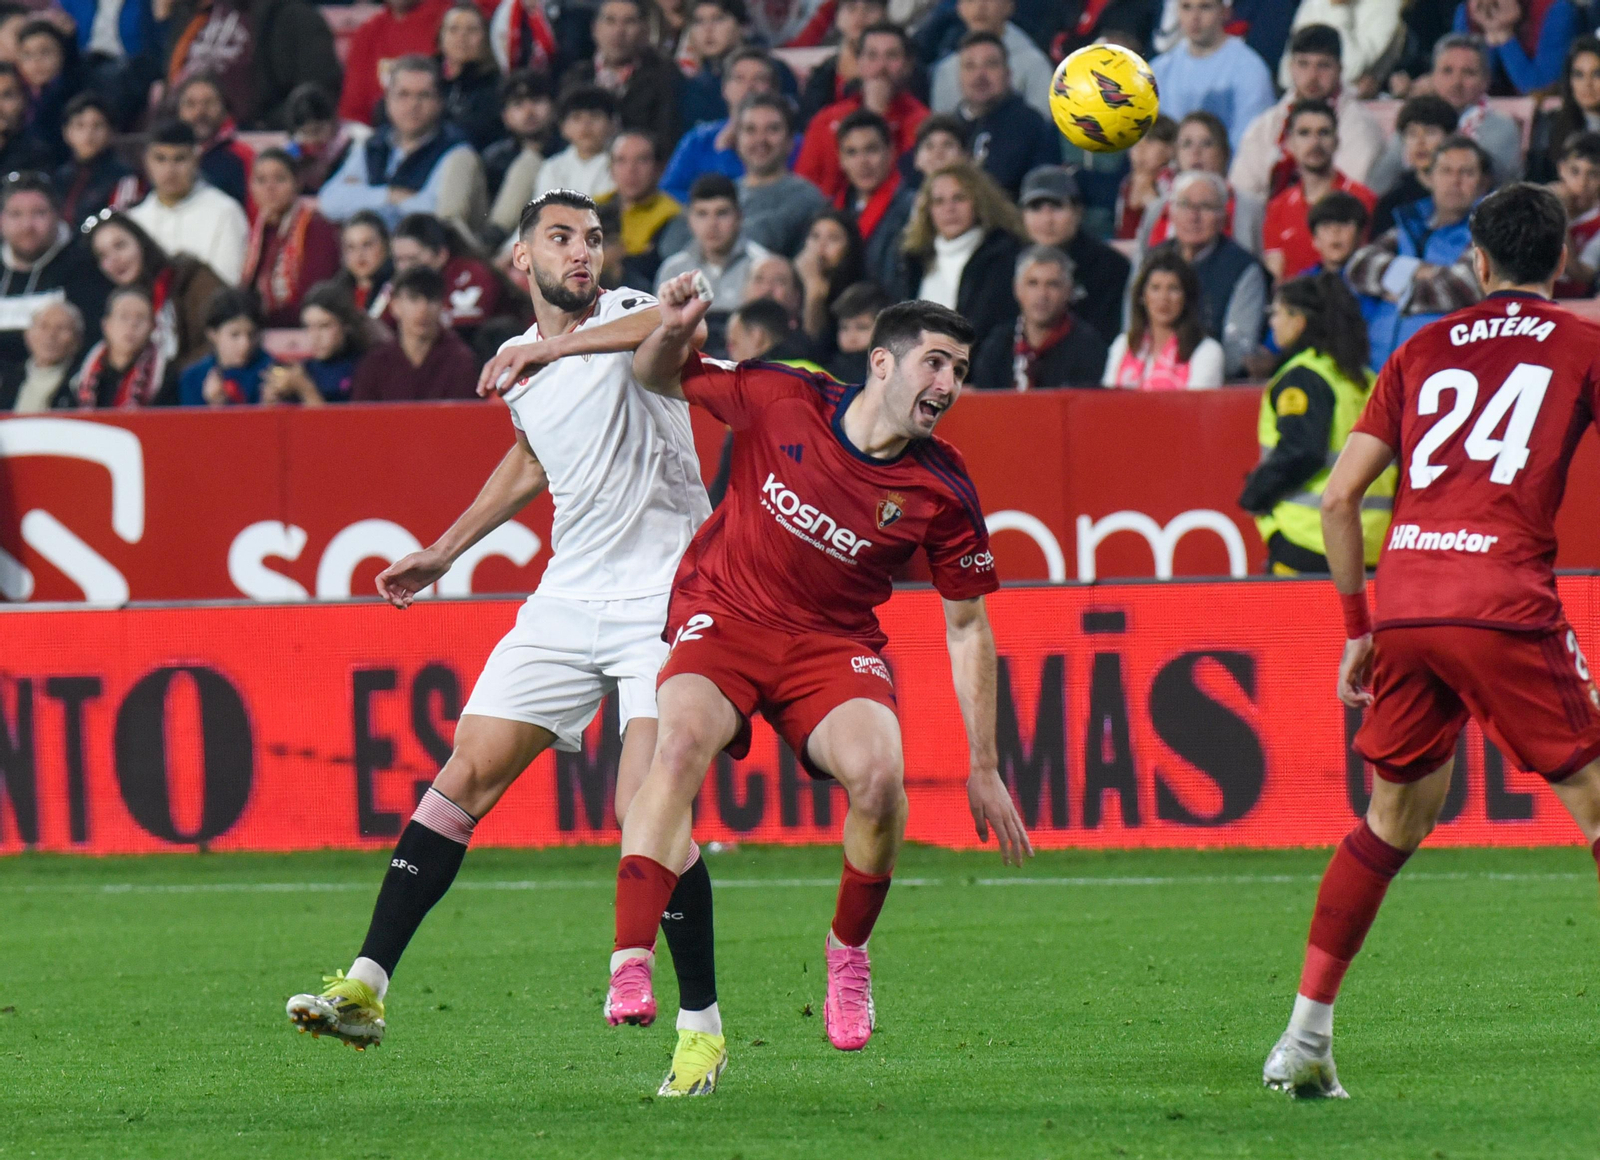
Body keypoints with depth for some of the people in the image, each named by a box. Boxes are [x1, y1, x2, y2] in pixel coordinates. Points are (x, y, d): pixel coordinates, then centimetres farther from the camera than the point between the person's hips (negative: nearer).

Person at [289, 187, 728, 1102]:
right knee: (465, 778, 0)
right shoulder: (523, 371, 14)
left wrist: (560, 343, -40)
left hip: (661, 596, -6)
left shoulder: (626, 317, -5)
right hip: (567, 602, 6)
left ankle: (702, 1027, -4)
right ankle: (368, 988, 1)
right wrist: (445, 552, 33)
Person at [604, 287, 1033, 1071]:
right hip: (725, 617, -1)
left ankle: (848, 952, 2)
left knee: (879, 775, -27)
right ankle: (631, 965, -36)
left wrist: (984, 769, 1)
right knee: (683, 740, -32)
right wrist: (672, 331, -20)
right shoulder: (781, 400, -11)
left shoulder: (942, 492, -9)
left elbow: (966, 626, 2)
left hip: (835, 644, 1)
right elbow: (659, 379, 5)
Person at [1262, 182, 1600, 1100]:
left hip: (1403, 607, 4)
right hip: (1504, 603, -4)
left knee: (1393, 822, 18)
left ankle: (1305, 1034, 15)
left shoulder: (1424, 351, 19)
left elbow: (1340, 495, 15)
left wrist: (1359, 628, 21)